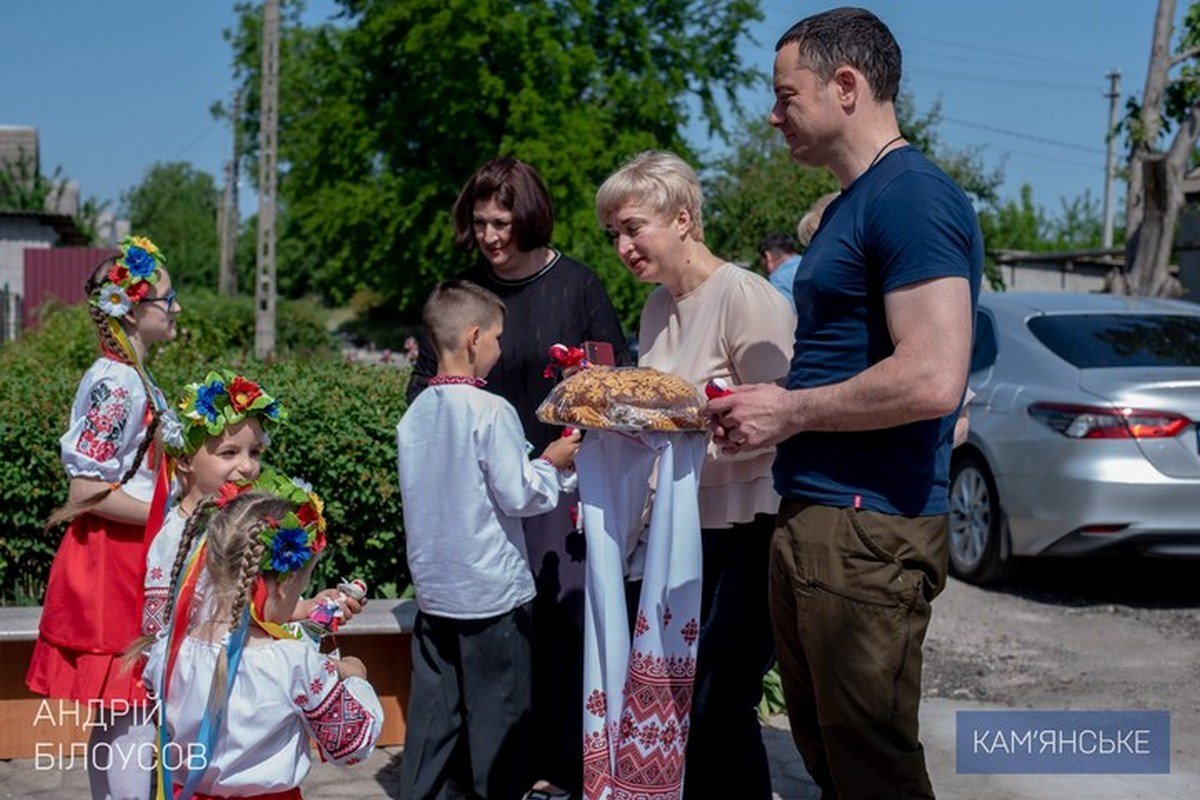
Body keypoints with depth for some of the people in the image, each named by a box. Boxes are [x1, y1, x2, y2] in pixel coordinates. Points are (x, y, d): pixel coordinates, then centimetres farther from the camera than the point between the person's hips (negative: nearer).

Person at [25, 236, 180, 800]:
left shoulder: (132, 378, 11)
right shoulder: (115, 383, -17)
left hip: (131, 564, 9)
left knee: (117, 717, 14)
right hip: (111, 567, -9)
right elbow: (87, 492, -20)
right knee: (131, 716, -4)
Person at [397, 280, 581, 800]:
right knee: (499, 709, 6)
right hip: (490, 591, -6)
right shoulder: (490, 412, -17)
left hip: (433, 588, 6)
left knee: (434, 708, 13)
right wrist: (552, 465, 1)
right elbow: (516, 495, -16)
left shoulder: (415, 414, 4)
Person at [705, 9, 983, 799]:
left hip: (869, 531, -10)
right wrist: (770, 407, 10)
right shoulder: (851, 206, 17)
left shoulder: (912, 196, -14)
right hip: (813, 520, 10)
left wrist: (789, 413, -13)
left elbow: (932, 379, -24)